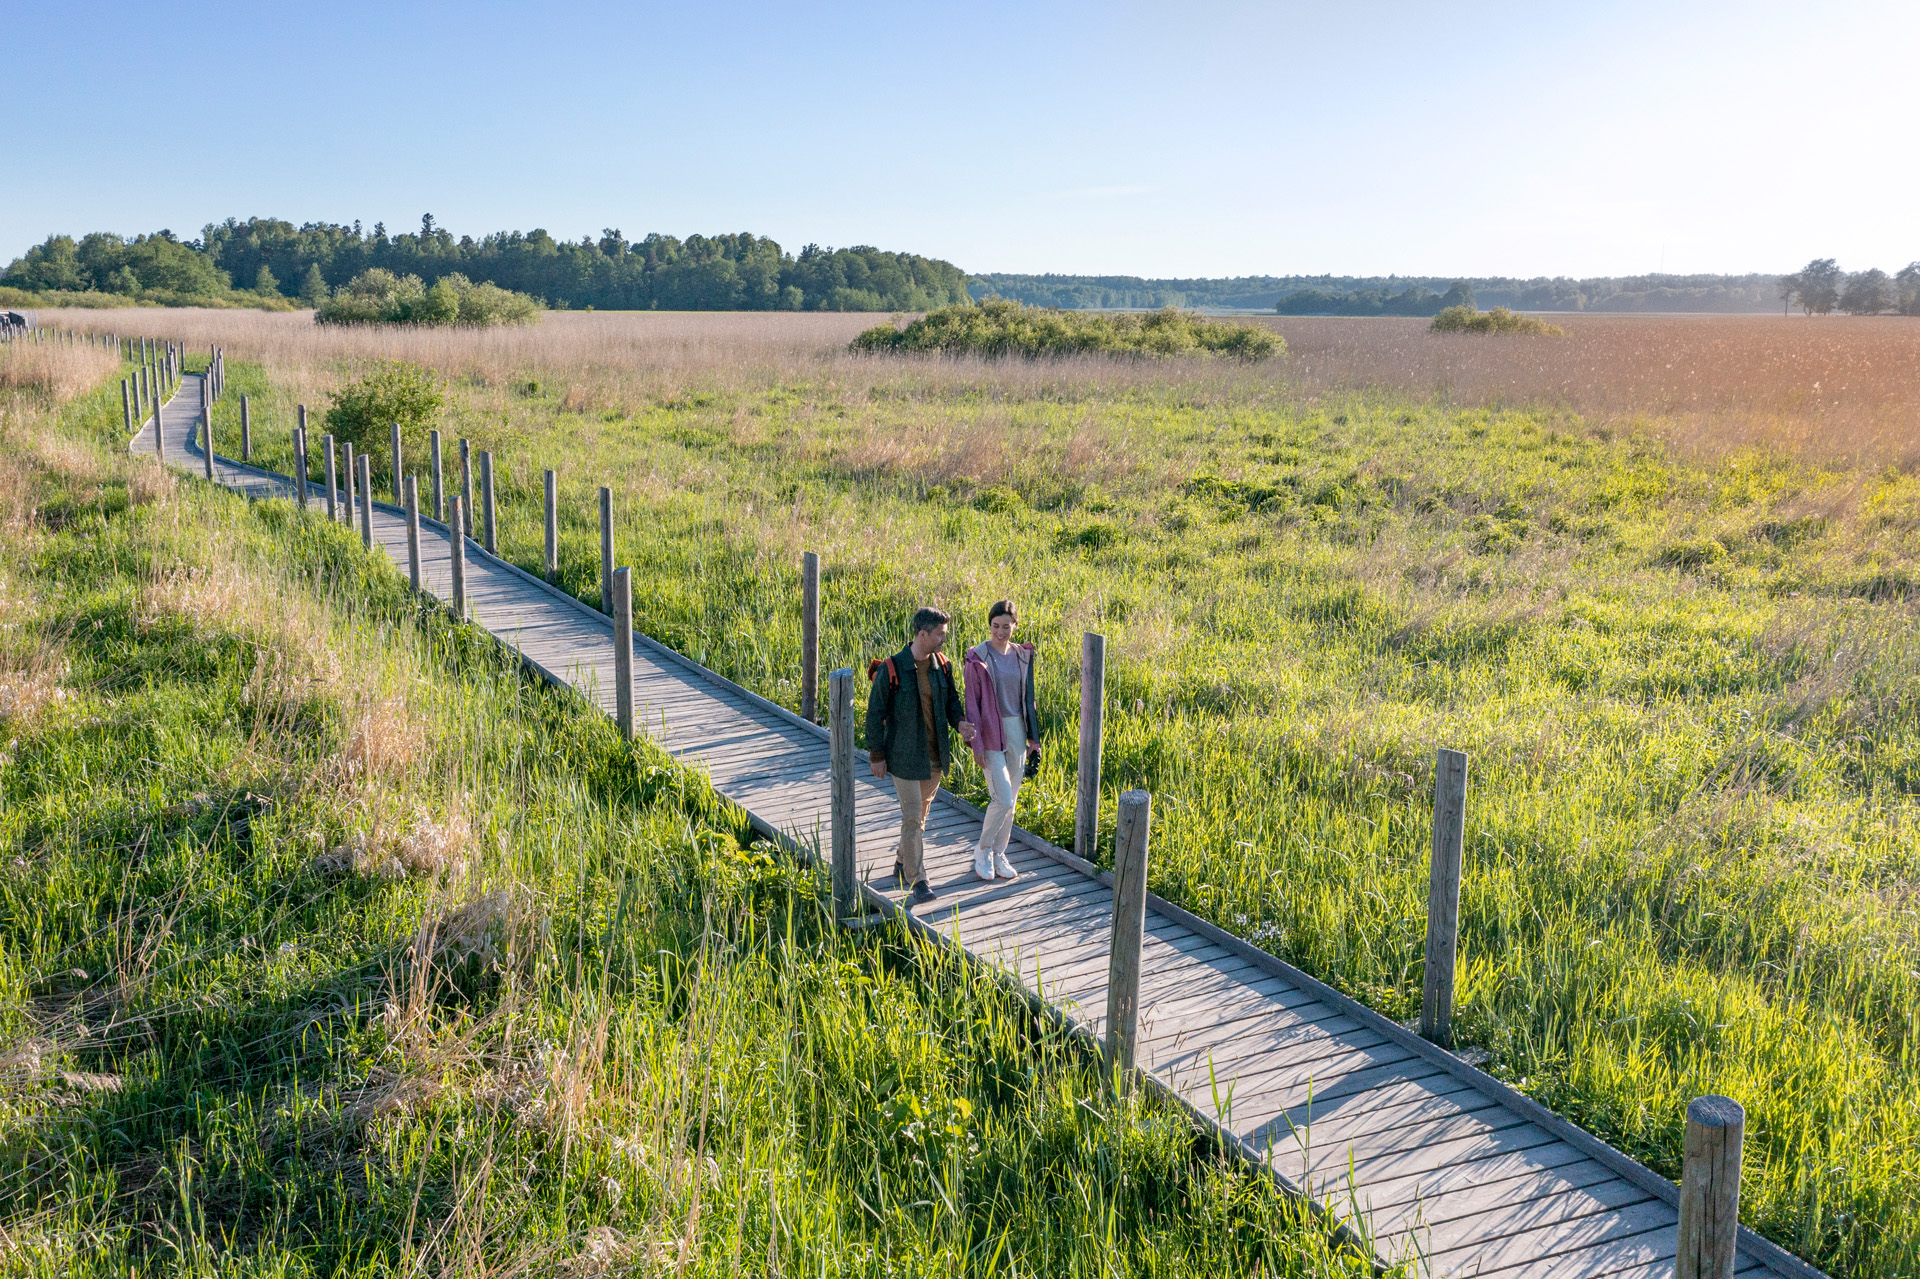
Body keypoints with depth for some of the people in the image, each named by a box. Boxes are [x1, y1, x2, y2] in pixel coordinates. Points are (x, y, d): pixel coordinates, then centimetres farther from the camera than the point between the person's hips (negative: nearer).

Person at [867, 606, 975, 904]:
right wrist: (876, 755, -8)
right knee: (912, 818, -5)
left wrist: (960, 721, -9)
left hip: (935, 756, 6)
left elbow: (951, 700, 13)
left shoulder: (942, 666, 0)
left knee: (921, 813, 17)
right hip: (904, 757, -6)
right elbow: (875, 713, -9)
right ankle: (917, 880, 4)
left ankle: (902, 865, 36)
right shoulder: (891, 670, -15)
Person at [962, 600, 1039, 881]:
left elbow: (1028, 698, 12)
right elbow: (972, 702, -9)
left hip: (1017, 731, 5)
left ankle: (998, 855, 25)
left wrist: (1033, 738, 11)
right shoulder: (978, 657, -9)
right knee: (1002, 799, -10)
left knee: (1010, 799, 10)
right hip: (992, 733, -5)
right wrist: (976, 744, -12)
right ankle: (983, 850, 13)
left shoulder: (1022, 655, 5)